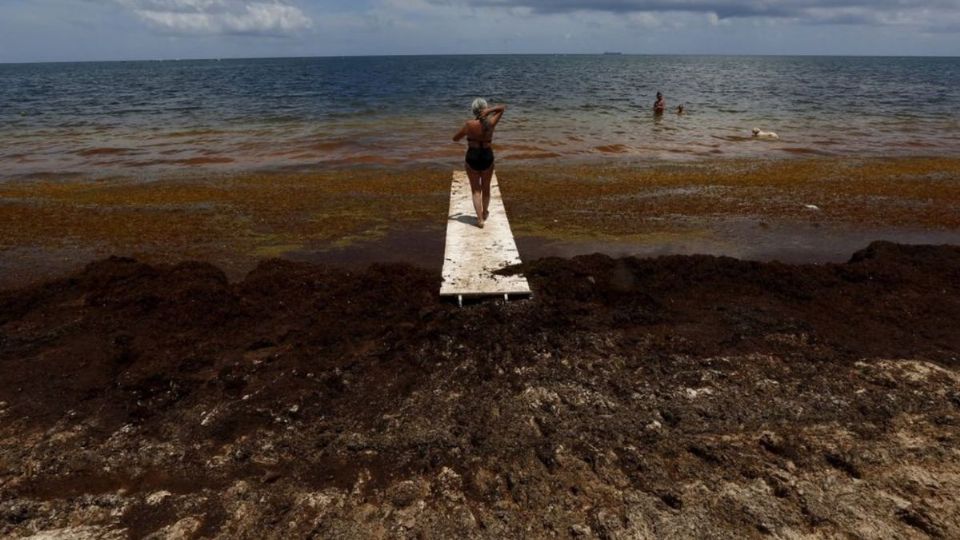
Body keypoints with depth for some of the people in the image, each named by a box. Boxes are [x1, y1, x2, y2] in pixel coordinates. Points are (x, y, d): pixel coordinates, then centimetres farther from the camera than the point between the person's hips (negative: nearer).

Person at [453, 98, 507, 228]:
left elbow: (455, 139, -1)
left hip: (472, 157, -2)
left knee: (476, 189, 8)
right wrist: (489, 111, -11)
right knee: (486, 187, 21)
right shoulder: (491, 123, -9)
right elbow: (503, 107, 5)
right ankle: (484, 213, 40)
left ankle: (480, 219, -1)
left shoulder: (469, 124, -14)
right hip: (487, 157, 2)